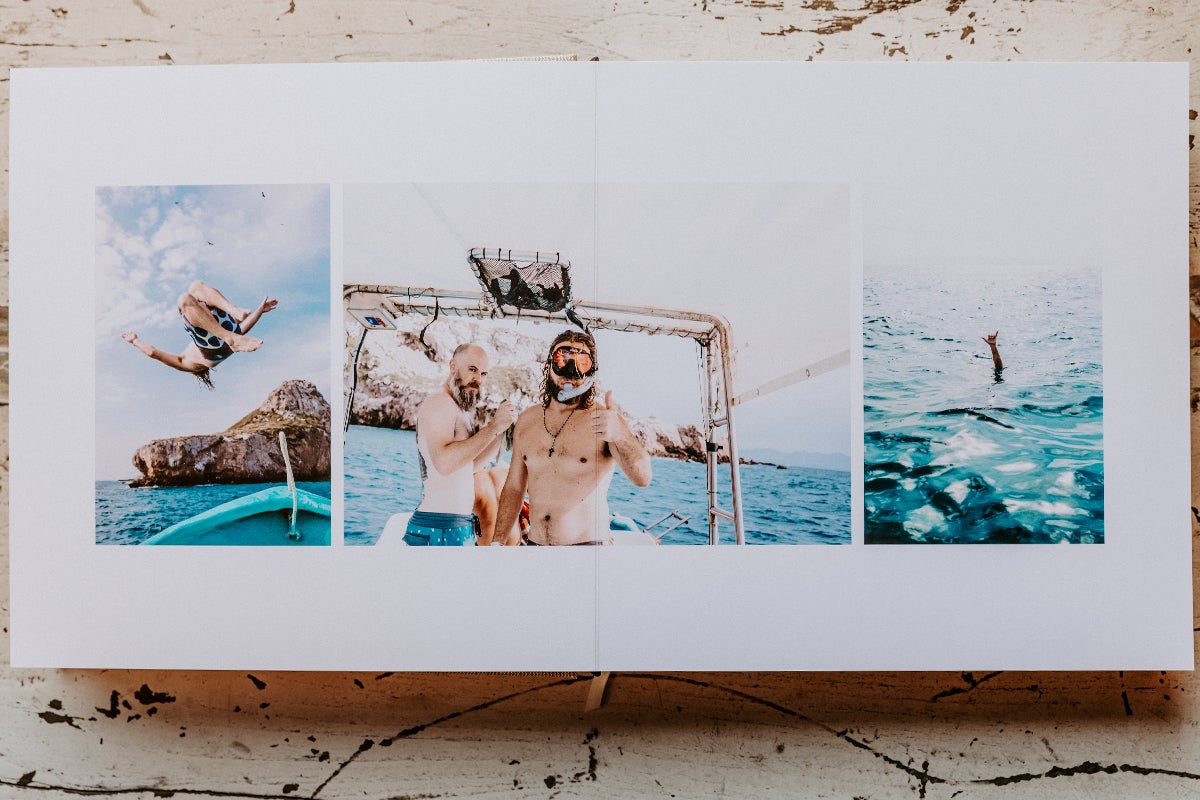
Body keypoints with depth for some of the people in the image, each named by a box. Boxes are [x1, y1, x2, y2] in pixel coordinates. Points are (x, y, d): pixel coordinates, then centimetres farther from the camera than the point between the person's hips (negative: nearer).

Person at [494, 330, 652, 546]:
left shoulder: (605, 418, -9)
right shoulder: (526, 420, 6)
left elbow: (642, 478, -23)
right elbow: (514, 488, 14)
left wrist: (620, 435, -40)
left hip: (586, 541, -4)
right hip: (534, 542, 4)